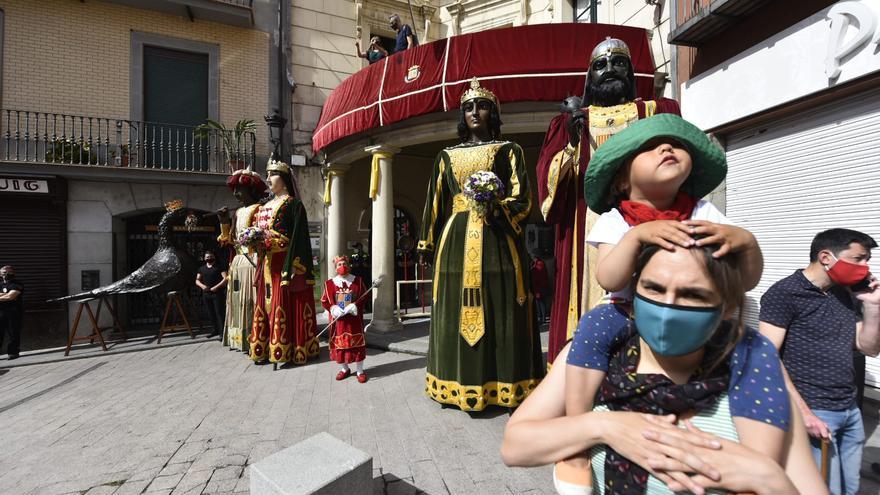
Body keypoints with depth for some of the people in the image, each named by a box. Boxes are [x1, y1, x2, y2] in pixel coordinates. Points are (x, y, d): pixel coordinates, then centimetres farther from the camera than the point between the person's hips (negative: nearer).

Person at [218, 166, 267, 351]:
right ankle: (239, 338, 17)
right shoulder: (238, 212, 18)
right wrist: (224, 222, 7)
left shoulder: (258, 209, -5)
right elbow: (231, 239, 16)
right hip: (238, 261, 9)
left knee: (250, 300, -7)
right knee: (238, 299, 10)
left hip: (252, 259, -9)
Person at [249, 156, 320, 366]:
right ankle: (266, 348, 16)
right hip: (267, 263, 8)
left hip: (285, 261, -8)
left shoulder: (293, 204, -5)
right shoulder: (265, 206, 19)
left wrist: (293, 266, -19)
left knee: (285, 304, -5)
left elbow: (298, 236, -12)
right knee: (266, 304, 8)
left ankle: (285, 350, 2)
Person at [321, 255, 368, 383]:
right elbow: (324, 301, 2)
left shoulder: (358, 281, 0)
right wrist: (333, 309, -15)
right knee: (339, 344, 8)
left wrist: (355, 306, -15)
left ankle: (360, 371, 16)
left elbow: (364, 297, 0)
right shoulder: (329, 283, 1)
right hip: (338, 319, 1)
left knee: (357, 343, 3)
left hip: (354, 318, -1)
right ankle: (345, 369, 28)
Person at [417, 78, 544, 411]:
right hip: (456, 240, 3)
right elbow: (435, 202, 16)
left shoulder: (508, 150, 9)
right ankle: (460, 382, 15)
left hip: (497, 241, -3)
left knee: (498, 308, -3)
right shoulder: (448, 155, 18)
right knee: (457, 310, 3)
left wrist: (495, 207, -21)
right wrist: (429, 243, 12)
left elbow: (521, 198, -1)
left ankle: (504, 385, 9)